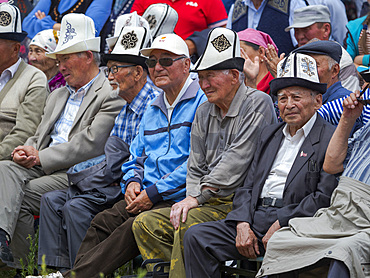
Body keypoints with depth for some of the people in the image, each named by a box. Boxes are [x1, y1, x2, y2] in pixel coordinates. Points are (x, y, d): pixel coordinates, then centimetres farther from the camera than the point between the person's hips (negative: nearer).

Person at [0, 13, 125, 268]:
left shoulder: (111, 96, -4)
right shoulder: (58, 95, 26)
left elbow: (89, 146, -14)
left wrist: (40, 157, -12)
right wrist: (27, 152, 0)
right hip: (43, 168, 7)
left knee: (22, 198, -26)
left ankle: (22, 263, -18)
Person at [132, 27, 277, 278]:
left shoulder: (257, 104, -8)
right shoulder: (204, 112, 17)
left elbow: (235, 163, -16)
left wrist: (197, 198, -16)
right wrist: (191, 197, -4)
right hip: (208, 202, 8)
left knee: (188, 222, -32)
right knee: (146, 223, -8)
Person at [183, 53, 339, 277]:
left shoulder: (330, 139, 0)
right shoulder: (269, 135, 23)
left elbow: (325, 198, -10)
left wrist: (280, 225, -16)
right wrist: (243, 225, -1)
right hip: (253, 218, 7)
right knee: (196, 237, -12)